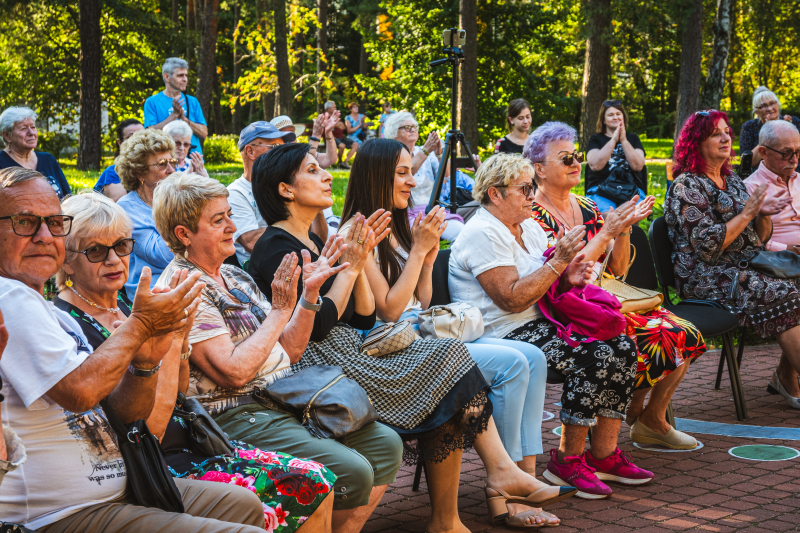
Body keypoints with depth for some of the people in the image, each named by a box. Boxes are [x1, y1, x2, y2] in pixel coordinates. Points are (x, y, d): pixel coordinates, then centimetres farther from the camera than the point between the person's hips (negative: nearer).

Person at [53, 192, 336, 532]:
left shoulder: (124, 305, 12)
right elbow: (147, 431, -19)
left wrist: (181, 341, -1)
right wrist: (169, 340, -17)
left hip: (187, 447, 9)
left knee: (316, 483, -2)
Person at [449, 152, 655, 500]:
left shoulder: (529, 227, 16)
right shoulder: (483, 234, -14)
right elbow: (512, 299, -22)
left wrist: (568, 277, 2)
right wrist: (558, 262, -21)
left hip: (538, 324, 10)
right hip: (503, 337, -10)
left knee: (622, 347, -8)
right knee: (596, 357, -25)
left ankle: (603, 454, -3)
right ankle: (567, 460, -15)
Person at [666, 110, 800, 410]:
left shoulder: (732, 180, 18)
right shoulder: (686, 186, -6)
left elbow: (758, 239, 20)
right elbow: (707, 246, -17)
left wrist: (764, 214, -1)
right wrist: (747, 213, -14)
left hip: (745, 270, 8)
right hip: (706, 278, -8)